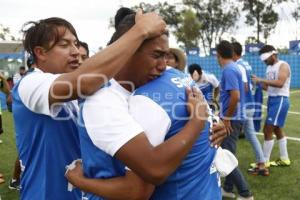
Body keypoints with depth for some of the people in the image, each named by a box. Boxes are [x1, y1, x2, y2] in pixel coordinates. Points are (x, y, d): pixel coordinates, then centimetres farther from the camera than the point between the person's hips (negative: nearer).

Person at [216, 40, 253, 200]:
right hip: (234, 118, 10)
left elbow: (235, 96, -27)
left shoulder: (228, 70, -18)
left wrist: (227, 118, -18)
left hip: (231, 120, -10)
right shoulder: (234, 68, 12)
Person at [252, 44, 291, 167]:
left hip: (280, 100, -10)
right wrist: (259, 83, -2)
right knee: (277, 130, 16)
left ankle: (264, 162, 1)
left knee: (267, 130, -9)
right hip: (272, 99, 10)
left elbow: (280, 83, -28)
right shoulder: (269, 68, 14)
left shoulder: (283, 65, -12)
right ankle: (284, 159, 28)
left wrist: (261, 80, -29)